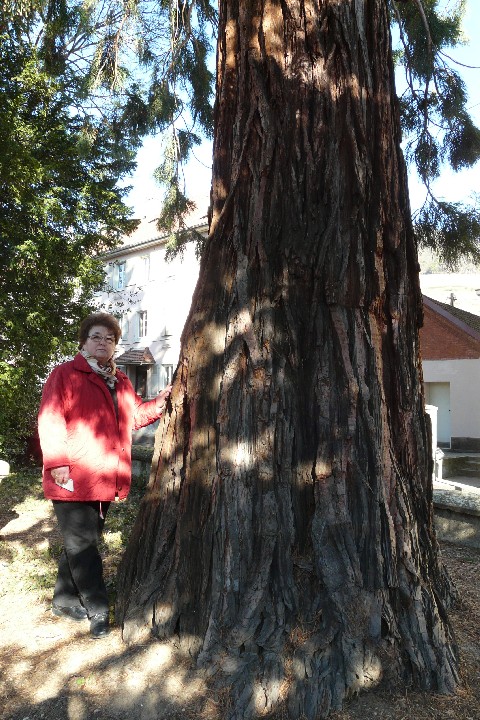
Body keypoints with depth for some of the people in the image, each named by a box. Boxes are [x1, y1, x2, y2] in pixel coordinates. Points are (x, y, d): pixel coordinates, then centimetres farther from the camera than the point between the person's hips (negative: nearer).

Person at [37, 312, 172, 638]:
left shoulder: (121, 381, 16)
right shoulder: (65, 374, -6)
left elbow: (134, 415, 23)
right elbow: (50, 420, -13)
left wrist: (158, 404, 4)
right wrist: (57, 462, -22)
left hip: (106, 479, 7)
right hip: (74, 480, -7)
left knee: (85, 541, 18)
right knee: (82, 544, -1)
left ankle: (66, 599, 34)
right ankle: (98, 612, 8)